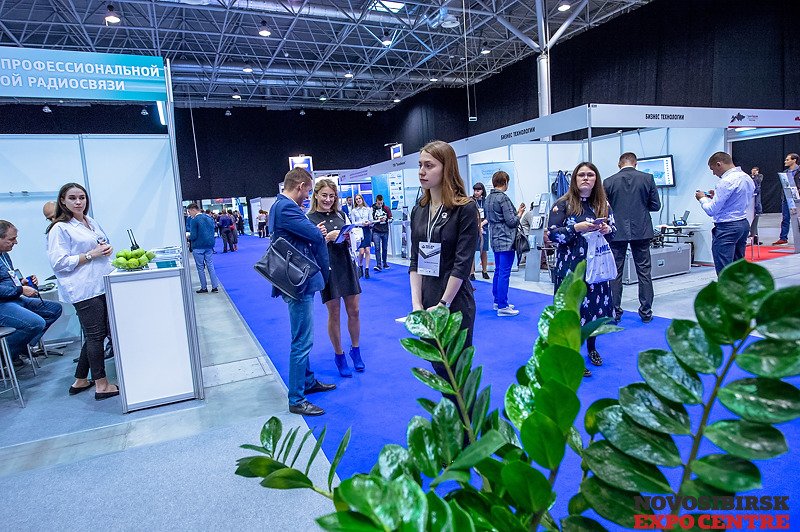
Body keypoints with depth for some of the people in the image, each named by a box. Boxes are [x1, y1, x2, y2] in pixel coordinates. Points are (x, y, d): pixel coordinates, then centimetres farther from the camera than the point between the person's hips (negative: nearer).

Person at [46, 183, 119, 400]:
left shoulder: (92, 222, 14)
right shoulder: (60, 228, -8)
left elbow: (103, 246, 27)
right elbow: (59, 262, -13)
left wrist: (107, 249, 5)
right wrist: (91, 255, -16)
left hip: (102, 285, 8)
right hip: (83, 290, -8)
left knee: (94, 334, 14)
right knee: (95, 335, -1)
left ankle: (80, 381, 28)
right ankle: (101, 385, 11)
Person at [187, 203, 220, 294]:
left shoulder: (194, 220, -13)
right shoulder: (209, 218, 8)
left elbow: (193, 236, -15)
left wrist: (188, 237, 4)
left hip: (198, 247, -6)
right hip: (209, 245, 6)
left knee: (200, 268, 5)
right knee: (210, 266, 9)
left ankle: (204, 288, 11)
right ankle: (215, 287, 8)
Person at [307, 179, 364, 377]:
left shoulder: (341, 215, 9)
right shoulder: (309, 219, -4)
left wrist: (348, 237, -8)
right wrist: (327, 238, -21)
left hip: (347, 266, 4)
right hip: (327, 269, -4)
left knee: (353, 311, 8)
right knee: (334, 314, 4)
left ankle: (355, 349, 27)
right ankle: (339, 355, 21)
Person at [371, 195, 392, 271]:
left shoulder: (386, 208, 4)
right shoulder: (372, 209, -5)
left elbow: (391, 219, 8)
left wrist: (386, 219, -11)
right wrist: (378, 220, -16)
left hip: (385, 231, 3)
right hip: (376, 231, -3)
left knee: (384, 248, 12)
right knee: (377, 248, -11)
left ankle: (384, 263, 25)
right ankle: (378, 265, -13)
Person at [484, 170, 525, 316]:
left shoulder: (488, 199, 12)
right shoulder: (503, 198, -15)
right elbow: (511, 222, -17)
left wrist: (515, 212, 16)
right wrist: (519, 214, 3)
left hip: (496, 240, 9)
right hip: (506, 241, -9)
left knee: (498, 271, 16)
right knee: (504, 273, -6)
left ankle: (497, 301, 24)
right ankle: (502, 306, -2)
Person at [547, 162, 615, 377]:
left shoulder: (603, 204, 8)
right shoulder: (563, 204, -5)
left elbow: (613, 229, 14)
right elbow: (552, 234, -10)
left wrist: (607, 229, -9)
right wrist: (576, 228, -21)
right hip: (571, 266, -4)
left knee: (596, 306, 11)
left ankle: (592, 347, 33)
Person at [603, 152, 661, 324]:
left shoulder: (608, 182, -4)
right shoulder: (647, 178, -1)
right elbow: (656, 205, 2)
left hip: (617, 232, -1)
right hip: (641, 231, 1)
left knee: (615, 273, 5)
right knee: (644, 272, 8)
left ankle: (615, 312, 8)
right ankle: (646, 312, 12)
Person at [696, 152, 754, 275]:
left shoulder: (726, 181, -17)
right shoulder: (747, 178, 12)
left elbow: (711, 210, -16)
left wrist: (702, 198, 2)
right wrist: (716, 196, 15)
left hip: (727, 228, -10)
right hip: (744, 224, 10)